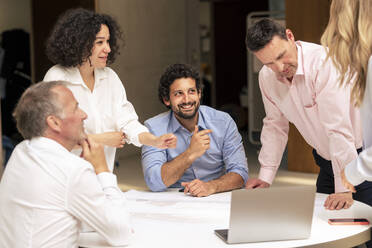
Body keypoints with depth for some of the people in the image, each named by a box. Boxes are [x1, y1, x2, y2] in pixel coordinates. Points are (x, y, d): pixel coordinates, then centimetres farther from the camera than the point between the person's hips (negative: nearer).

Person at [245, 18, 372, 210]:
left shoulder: (324, 63, -27)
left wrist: (344, 189, -32)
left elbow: (338, 128, -31)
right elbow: (275, 126, 7)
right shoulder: (266, 77, -5)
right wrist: (265, 177, 3)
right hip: (326, 161, 6)